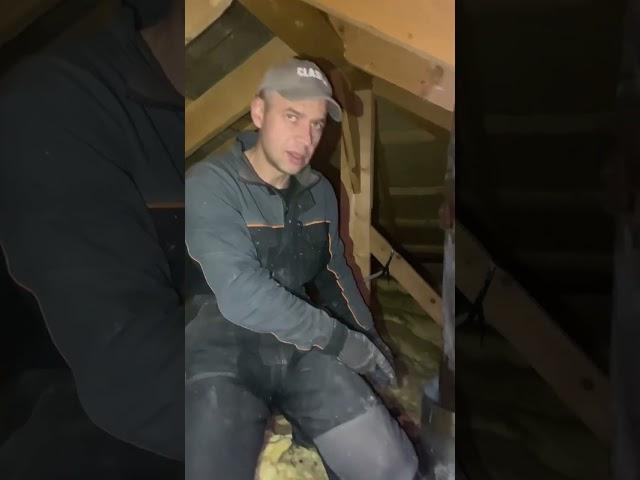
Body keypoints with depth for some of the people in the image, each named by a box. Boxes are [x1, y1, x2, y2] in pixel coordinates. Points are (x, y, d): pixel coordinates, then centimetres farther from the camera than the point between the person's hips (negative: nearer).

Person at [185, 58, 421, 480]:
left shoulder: (320, 192, 7)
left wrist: (368, 335, 13)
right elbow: (242, 296, -22)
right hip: (227, 349, -4)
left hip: (305, 348, 5)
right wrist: (344, 340, -15)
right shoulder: (209, 185, -13)